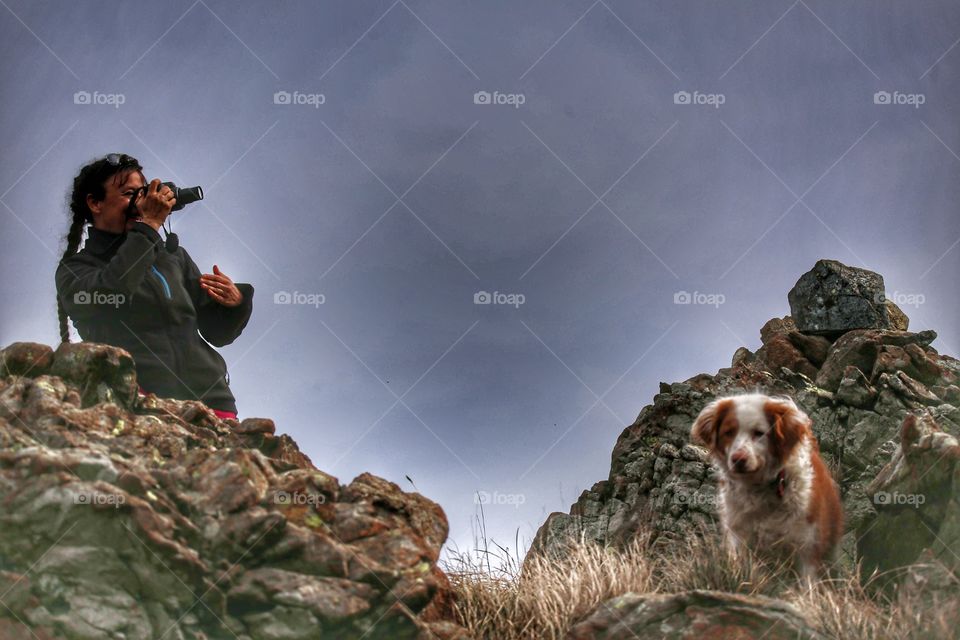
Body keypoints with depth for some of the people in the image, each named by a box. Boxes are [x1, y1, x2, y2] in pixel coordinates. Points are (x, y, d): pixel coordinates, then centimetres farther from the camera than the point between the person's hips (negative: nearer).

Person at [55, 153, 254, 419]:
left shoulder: (174, 256, 22)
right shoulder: (75, 268, 9)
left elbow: (217, 332, 21)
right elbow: (105, 295, -16)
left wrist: (235, 302, -2)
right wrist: (148, 225, -7)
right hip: (140, 406, -4)